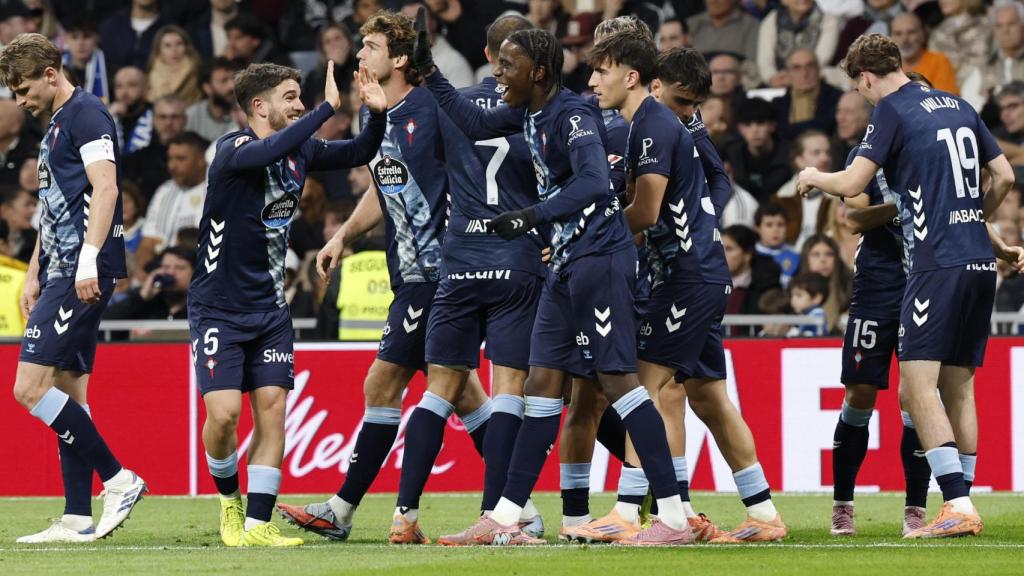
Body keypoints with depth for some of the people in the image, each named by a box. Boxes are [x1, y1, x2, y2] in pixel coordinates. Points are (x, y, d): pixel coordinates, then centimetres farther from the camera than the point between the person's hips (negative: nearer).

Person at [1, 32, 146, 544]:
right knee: (67, 392, 8)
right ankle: (78, 518, 8)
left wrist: (89, 258, -27)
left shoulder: (84, 113, -9)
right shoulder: (56, 126, 22)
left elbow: (104, 187, -20)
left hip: (83, 274, -11)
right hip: (62, 273, 11)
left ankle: (119, 480, -10)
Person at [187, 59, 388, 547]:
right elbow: (269, 151, -39)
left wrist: (377, 114, -10)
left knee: (272, 409, -4)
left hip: (270, 306, 6)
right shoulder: (232, 150, -17)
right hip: (218, 307, -6)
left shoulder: (300, 150, 4)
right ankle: (228, 497, 15)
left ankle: (257, 524, -1)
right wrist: (328, 107, -40)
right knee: (223, 412, -13)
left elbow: (358, 154, 10)